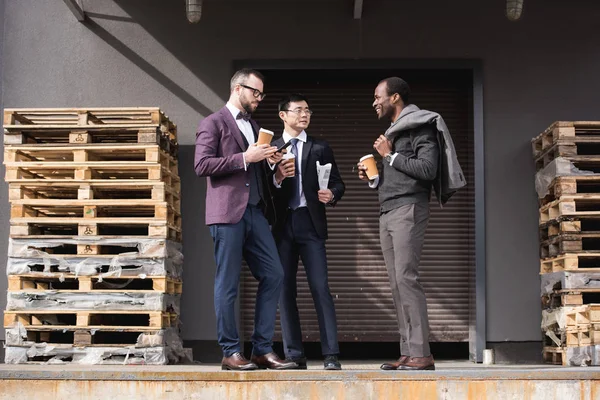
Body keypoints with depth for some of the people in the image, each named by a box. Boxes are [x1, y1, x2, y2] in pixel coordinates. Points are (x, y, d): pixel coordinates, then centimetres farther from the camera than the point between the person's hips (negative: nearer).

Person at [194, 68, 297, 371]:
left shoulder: (253, 127, 24)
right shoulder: (213, 123, 1)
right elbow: (202, 165, -11)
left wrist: (268, 161, 7)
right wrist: (244, 158, -15)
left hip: (255, 211, 7)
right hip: (228, 212, -7)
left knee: (273, 275, 1)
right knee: (228, 285, -3)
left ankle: (263, 350, 7)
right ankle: (230, 352, 5)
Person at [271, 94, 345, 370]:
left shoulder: (320, 149, 12)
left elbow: (337, 183, 9)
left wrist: (332, 195, -12)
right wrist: (277, 178, -14)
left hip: (310, 222, -1)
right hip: (282, 224, 1)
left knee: (320, 288, -8)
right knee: (285, 290, 3)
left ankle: (331, 355, -8)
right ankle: (294, 355, 8)